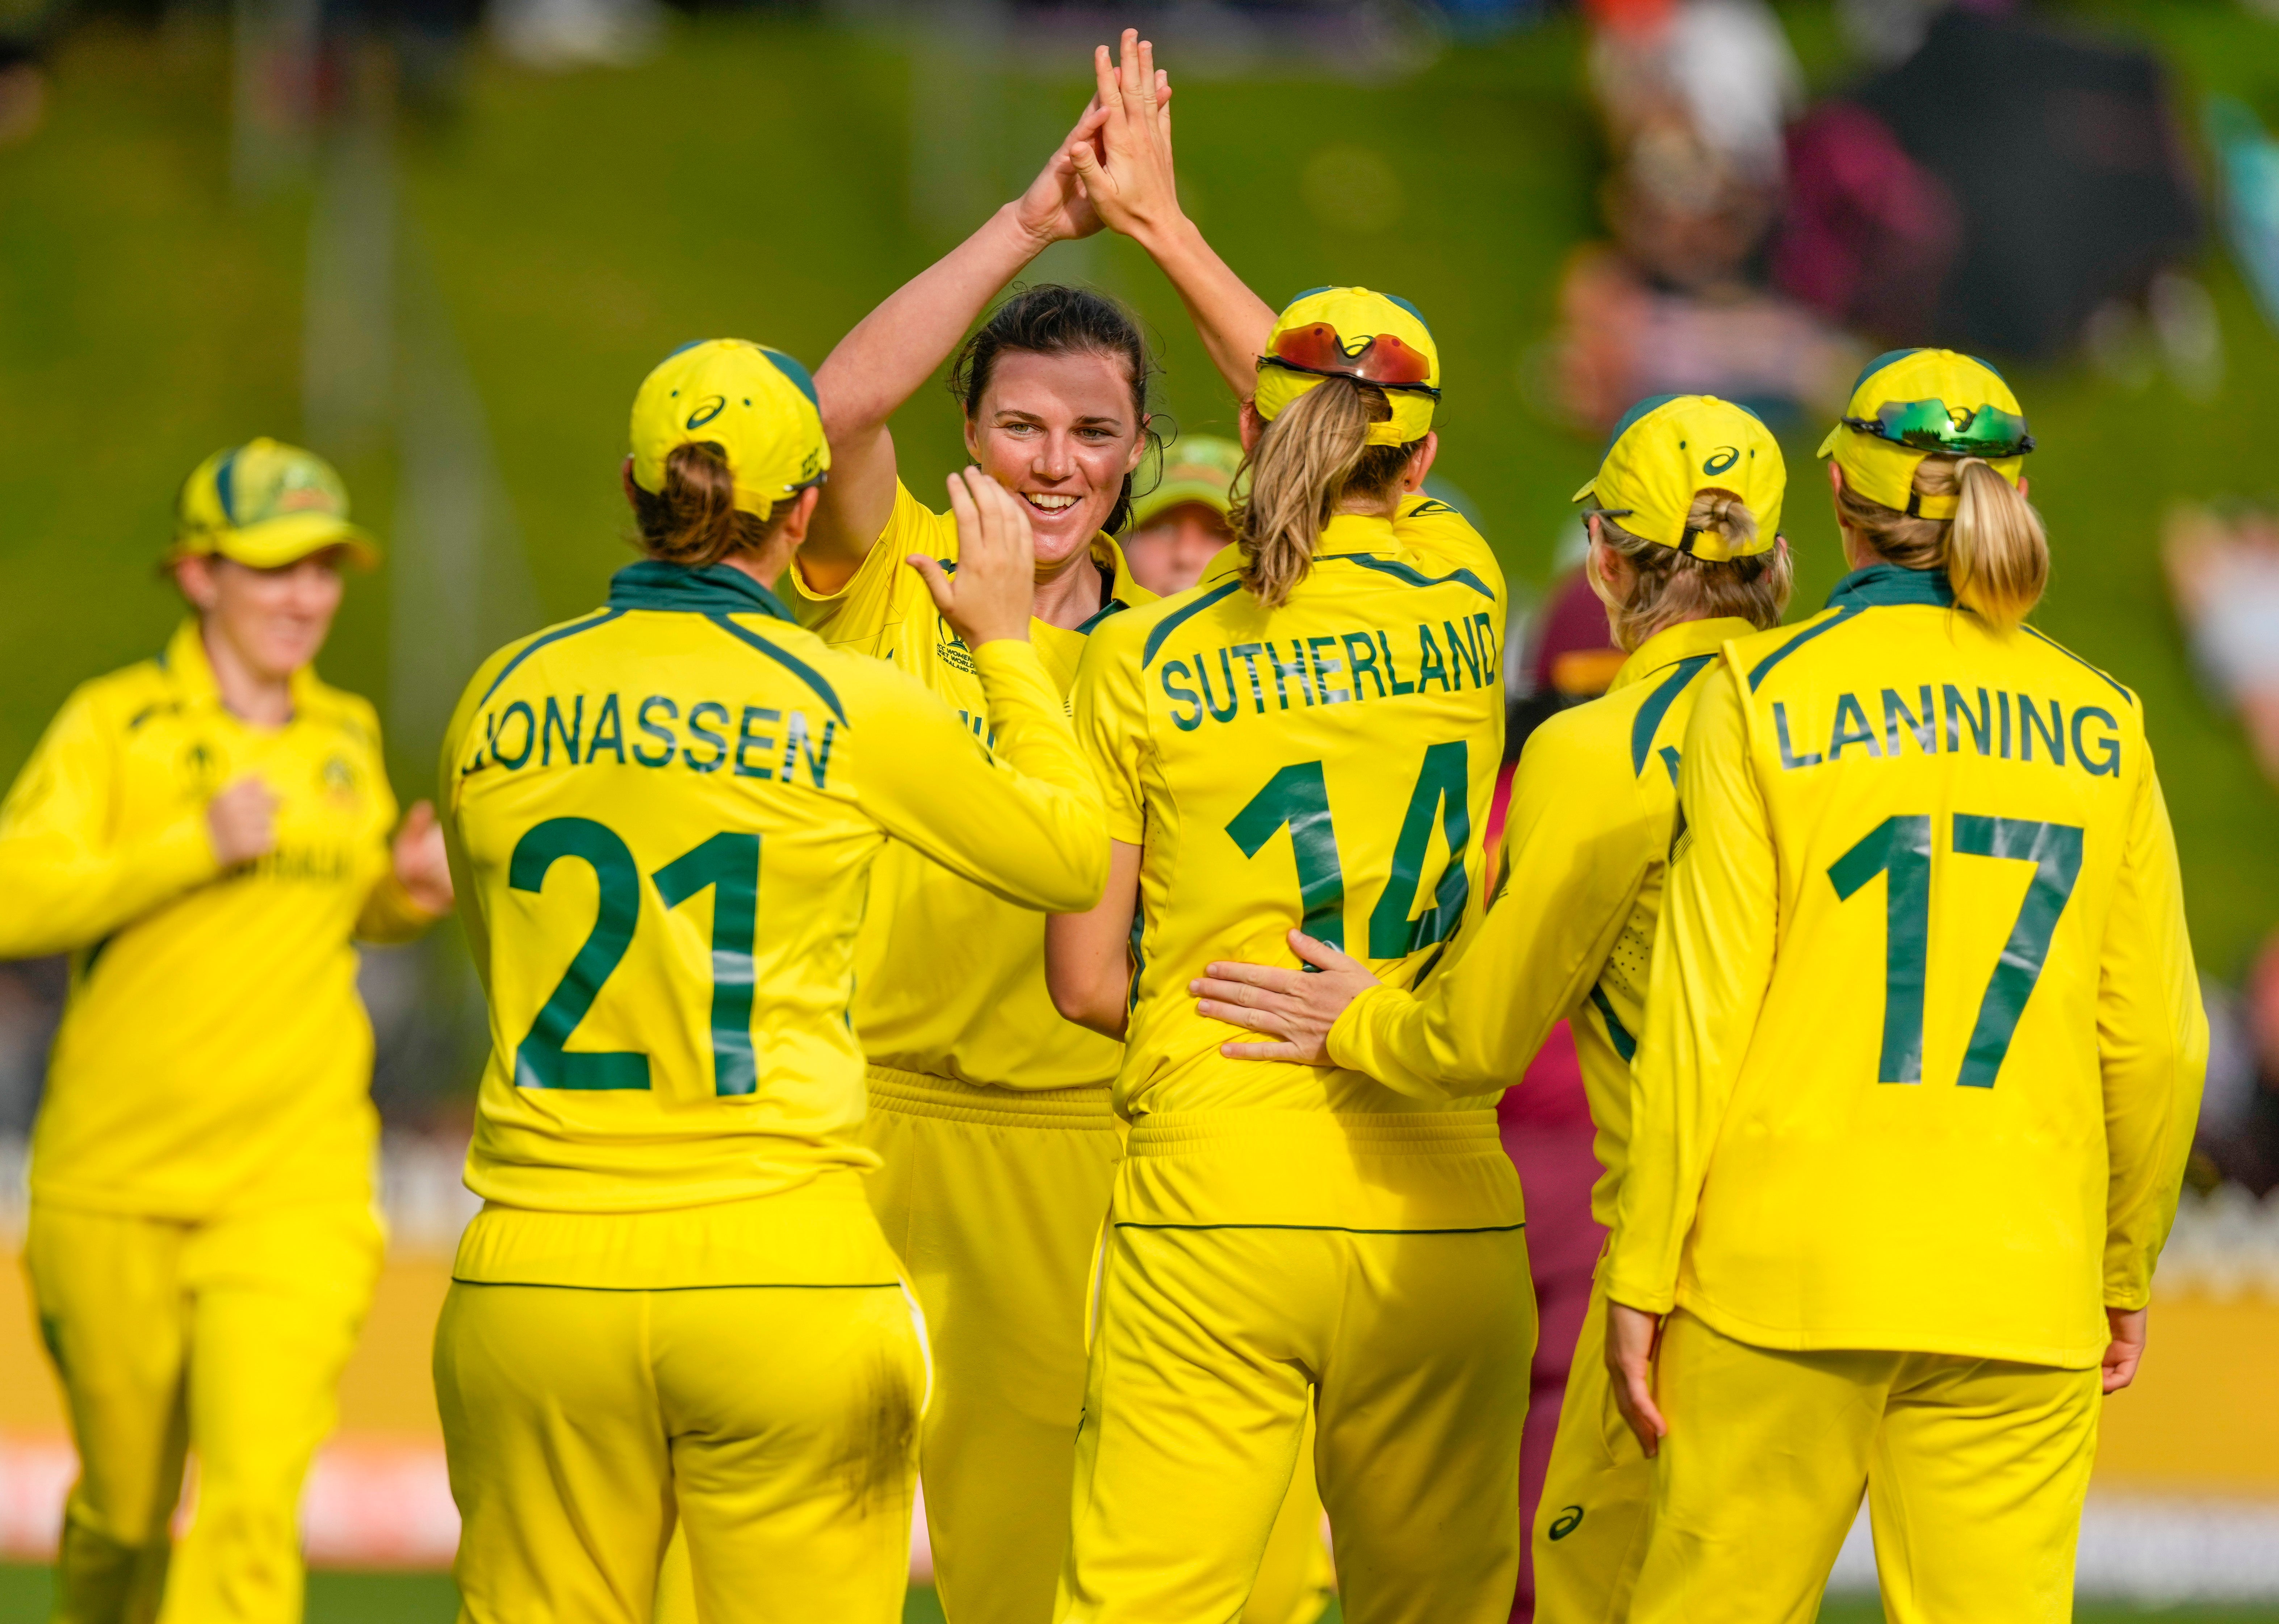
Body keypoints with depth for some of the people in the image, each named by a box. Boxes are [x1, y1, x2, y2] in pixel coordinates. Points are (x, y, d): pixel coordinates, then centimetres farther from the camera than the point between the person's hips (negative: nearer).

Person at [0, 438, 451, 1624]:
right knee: (128, 1512, 12)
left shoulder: (344, 740, 11)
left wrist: (411, 892, 6)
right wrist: (197, 846, -21)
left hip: (296, 1184, 2)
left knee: (253, 1508, -16)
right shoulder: (112, 725, -3)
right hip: (113, 1189, -2)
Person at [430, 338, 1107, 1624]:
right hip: (785, 1275, -3)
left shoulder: (507, 698, 6)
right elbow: (1074, 856, 11)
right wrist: (1006, 641, 23)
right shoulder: (848, 708, -4)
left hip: (536, 1277, 3)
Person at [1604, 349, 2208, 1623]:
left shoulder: (1766, 695, -2)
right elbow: (2158, 1041, 6)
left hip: (1791, 1269, -2)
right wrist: (2129, 1269, 20)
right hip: (2024, 1281, 2)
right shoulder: (2098, 721, 5)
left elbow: (1705, 1012, -5)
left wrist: (1643, 1275, 0)